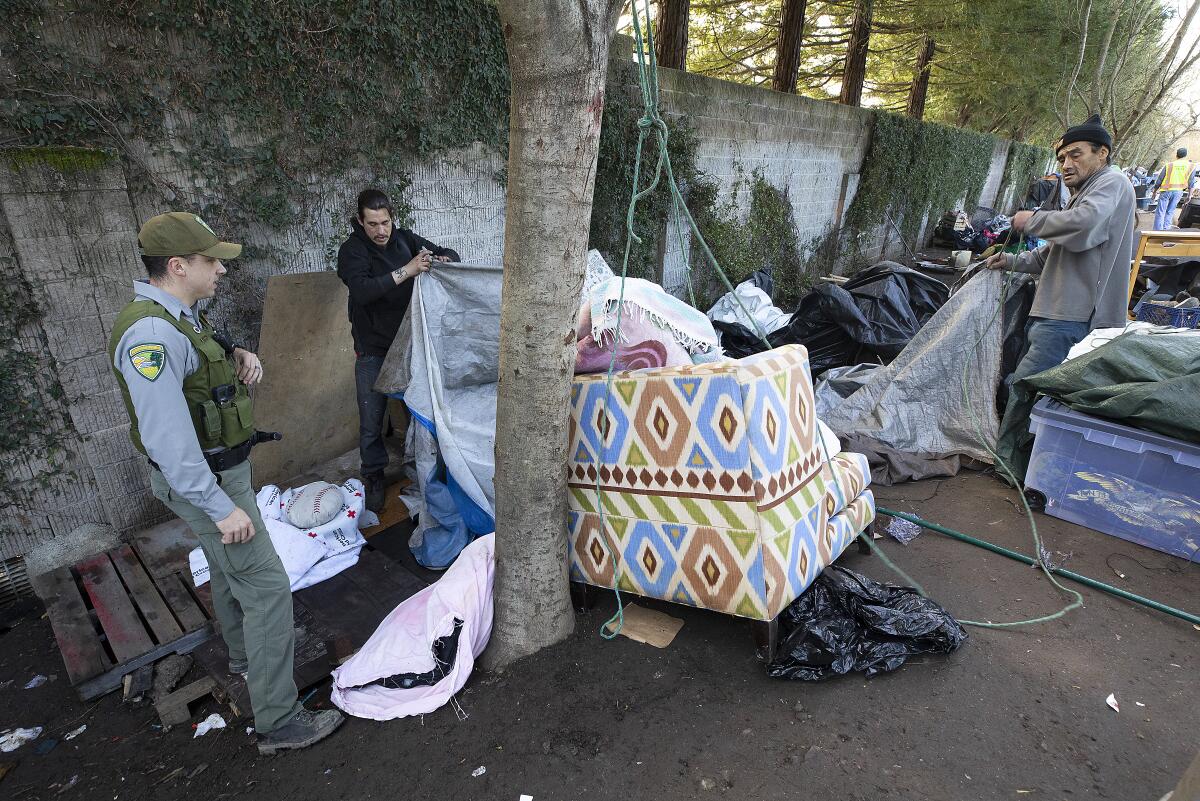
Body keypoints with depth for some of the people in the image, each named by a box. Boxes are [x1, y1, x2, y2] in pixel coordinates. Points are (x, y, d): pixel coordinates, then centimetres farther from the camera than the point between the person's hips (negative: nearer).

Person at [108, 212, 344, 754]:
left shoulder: (179, 315, 4)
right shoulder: (150, 333, -28)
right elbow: (167, 437, -31)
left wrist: (239, 358, -2)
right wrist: (222, 509, -27)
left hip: (219, 468, 10)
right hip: (202, 481, -10)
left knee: (228, 569, 27)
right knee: (266, 586, -7)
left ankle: (246, 654, 50)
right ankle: (278, 721, 4)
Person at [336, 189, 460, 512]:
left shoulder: (405, 239, 1)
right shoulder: (351, 251, -12)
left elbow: (451, 254, 5)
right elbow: (361, 291, -30)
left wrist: (441, 260, -19)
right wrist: (406, 271, -35)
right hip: (373, 349, -3)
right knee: (371, 421, 3)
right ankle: (373, 476, 23)